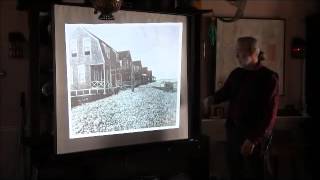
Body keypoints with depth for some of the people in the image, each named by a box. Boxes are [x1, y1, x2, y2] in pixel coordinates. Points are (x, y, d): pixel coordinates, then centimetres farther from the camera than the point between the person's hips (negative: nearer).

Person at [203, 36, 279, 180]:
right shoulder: (236, 73, 4)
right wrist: (212, 99, -6)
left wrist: (253, 139, -21)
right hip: (233, 131, 5)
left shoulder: (269, 78, -13)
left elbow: (269, 114, -17)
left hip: (256, 136, -5)